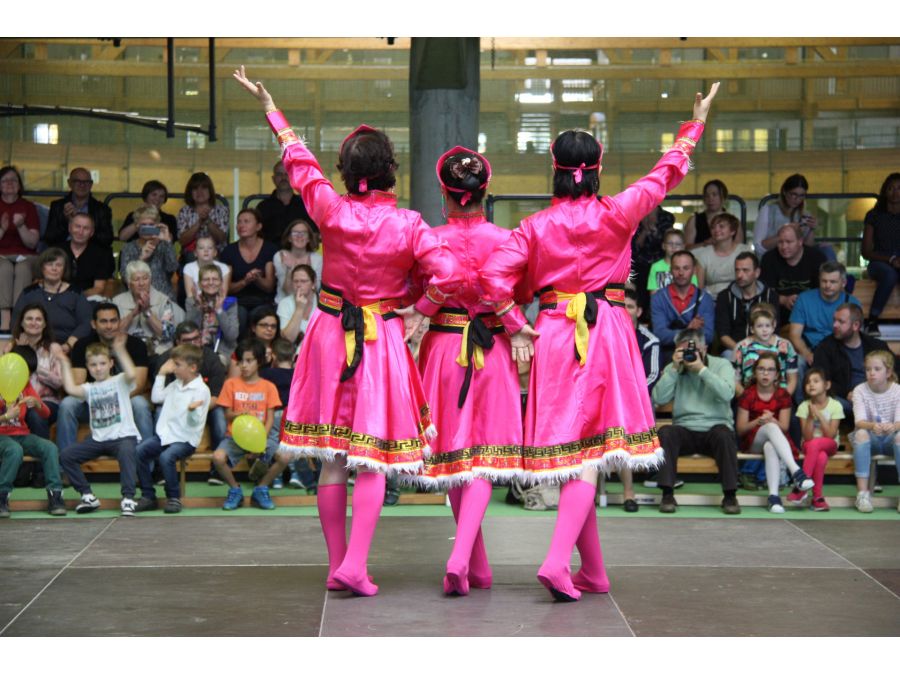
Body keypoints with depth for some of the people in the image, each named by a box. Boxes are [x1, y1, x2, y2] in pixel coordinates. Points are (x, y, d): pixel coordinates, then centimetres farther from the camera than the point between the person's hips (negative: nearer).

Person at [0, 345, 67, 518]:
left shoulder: (26, 387, 10)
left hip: (22, 435, 5)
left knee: (50, 448, -22)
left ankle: (55, 495, -19)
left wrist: (37, 404, -17)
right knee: (15, 450, -38)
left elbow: (46, 414, 6)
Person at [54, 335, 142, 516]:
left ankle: (128, 499, -35)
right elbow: (70, 388, -8)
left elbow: (132, 374, -20)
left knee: (125, 451, -39)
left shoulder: (120, 381, 4)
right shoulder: (89, 388, 13)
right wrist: (64, 361, -4)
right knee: (65, 455, -8)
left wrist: (120, 350, -20)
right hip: (99, 439, 5)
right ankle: (88, 496, -1)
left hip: (124, 436, -5)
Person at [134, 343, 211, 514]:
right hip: (165, 434, 7)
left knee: (166, 457, -34)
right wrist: (161, 374, 16)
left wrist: (192, 410, -38)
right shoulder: (175, 385, 14)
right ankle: (148, 497, -6)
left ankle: (174, 497, -15)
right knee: (138, 451, -14)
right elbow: (156, 397, 19)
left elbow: (195, 422, -14)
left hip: (185, 439, -7)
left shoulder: (201, 390, -10)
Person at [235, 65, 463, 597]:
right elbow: (449, 274, -21)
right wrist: (421, 311, -1)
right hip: (384, 340, -3)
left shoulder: (331, 210, -7)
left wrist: (271, 108, 22)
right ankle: (355, 566, -9)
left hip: (332, 336, 3)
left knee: (332, 457, 10)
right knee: (373, 457, -1)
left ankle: (337, 563, 16)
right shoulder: (407, 225, -12)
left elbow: (300, 162, 8)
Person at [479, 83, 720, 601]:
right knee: (591, 452, -3)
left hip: (553, 337, 2)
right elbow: (666, 174, 9)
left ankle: (594, 573, 16)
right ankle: (558, 563, -18)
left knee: (570, 453, 9)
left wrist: (517, 327, 1)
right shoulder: (617, 214, -3)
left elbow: (495, 277, -10)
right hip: (607, 333, -2)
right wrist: (697, 123, 22)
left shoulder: (535, 226, 0)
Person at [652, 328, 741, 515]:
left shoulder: (721, 365, 5)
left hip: (715, 428, -1)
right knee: (665, 432, -29)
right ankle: (667, 494, -26)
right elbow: (659, 398, -6)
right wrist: (674, 368, -10)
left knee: (723, 434, -35)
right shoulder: (673, 369, 11)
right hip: (685, 430, 2)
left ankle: (730, 495, -25)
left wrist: (702, 369, -18)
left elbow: (727, 394, -15)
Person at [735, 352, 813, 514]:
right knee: (771, 427, -37)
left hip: (776, 440, 1)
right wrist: (758, 421, -22)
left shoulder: (783, 395, 5)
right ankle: (795, 471, -53)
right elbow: (740, 429, -3)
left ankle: (773, 495, -52)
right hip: (752, 441, -1)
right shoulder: (748, 395, 1)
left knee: (770, 447, -40)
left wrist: (771, 420, -24)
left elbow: (784, 427, -2)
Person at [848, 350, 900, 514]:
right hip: (870, 439, 0)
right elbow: (859, 421, -19)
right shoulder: (860, 390, -8)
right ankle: (862, 492, -36)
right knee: (861, 433, -34)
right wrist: (872, 425, -43)